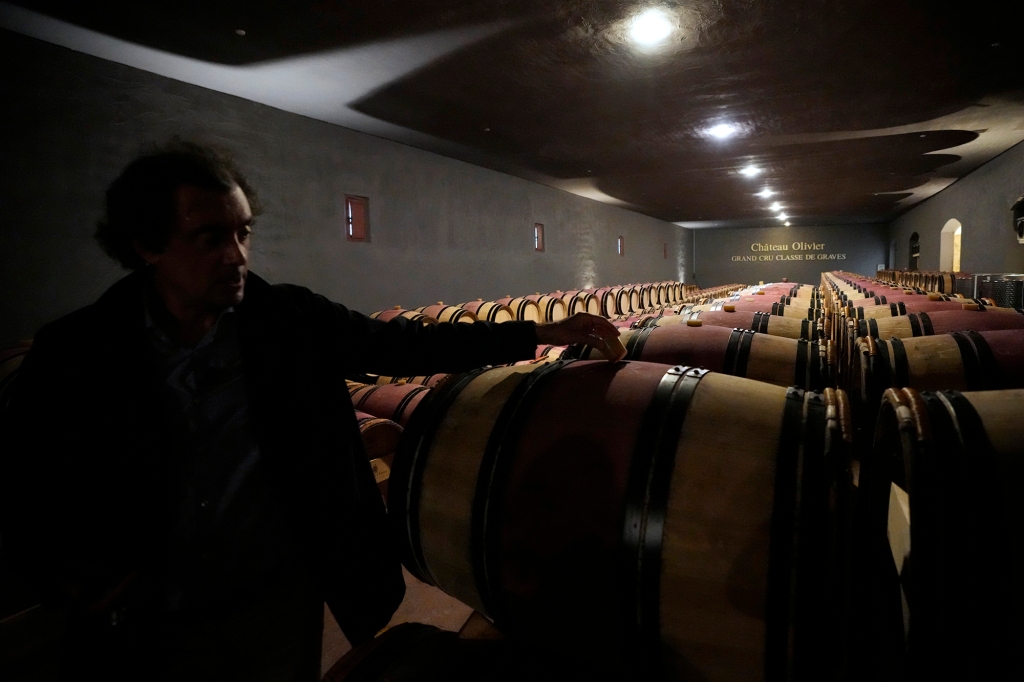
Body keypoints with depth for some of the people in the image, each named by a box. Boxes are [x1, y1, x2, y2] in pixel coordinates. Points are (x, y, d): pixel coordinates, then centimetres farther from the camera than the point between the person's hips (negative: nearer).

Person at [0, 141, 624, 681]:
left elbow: (401, 344, -5)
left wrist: (538, 334, -8)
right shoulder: (74, 353, -11)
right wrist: (64, 578, -16)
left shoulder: (290, 320, -10)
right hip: (139, 631, 0)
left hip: (280, 604, 1)